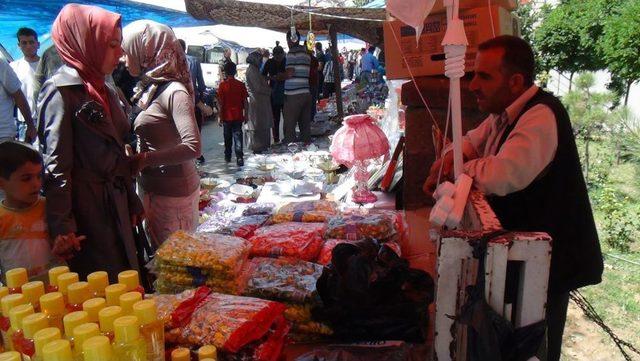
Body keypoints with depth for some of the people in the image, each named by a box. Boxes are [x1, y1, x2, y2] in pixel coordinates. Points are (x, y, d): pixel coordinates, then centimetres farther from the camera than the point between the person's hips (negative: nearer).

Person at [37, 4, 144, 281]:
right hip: (86, 211, -8)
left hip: (116, 207, 8)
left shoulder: (104, 90, 13)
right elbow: (56, 166, -16)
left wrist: (132, 203, 18)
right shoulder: (61, 91, -12)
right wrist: (62, 227, -17)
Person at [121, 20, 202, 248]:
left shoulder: (174, 91, -17)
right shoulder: (150, 88, 10)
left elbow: (192, 147, -27)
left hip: (171, 193, -8)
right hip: (154, 188, 8)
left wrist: (145, 159, -21)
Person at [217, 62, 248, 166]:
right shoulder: (241, 85, -3)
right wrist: (245, 115, 8)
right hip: (238, 116, 0)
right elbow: (245, 102, -1)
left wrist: (220, 117, 0)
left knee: (228, 138, 14)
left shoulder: (222, 85, -7)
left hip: (226, 116, 0)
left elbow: (220, 103, -6)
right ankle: (239, 158, -11)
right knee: (238, 136, 1)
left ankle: (227, 156, 26)